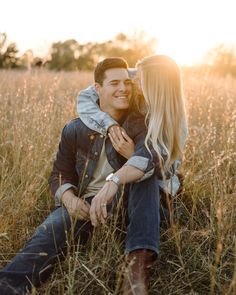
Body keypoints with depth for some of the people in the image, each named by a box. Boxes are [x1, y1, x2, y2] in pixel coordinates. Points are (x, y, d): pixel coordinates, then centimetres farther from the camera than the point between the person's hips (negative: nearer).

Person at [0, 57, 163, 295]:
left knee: (145, 169, -31)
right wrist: (69, 197, -17)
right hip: (85, 204, 1)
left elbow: (150, 154, -25)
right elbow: (59, 174, 8)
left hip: (127, 202, 0)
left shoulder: (137, 125, -2)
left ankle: (138, 265, -42)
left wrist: (114, 181, -45)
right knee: (51, 230, -31)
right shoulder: (75, 130, 4)